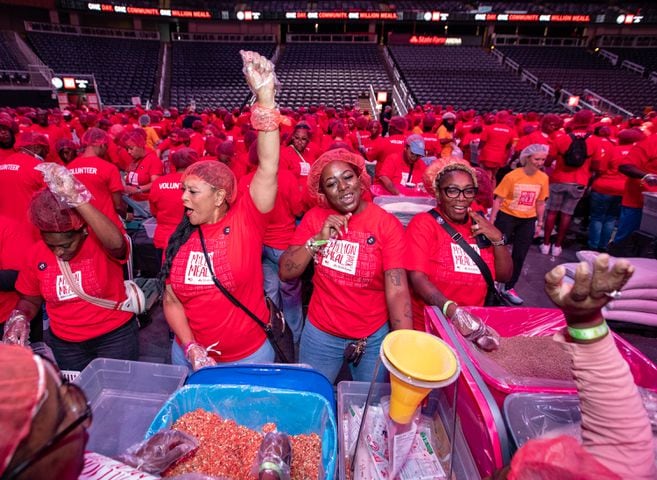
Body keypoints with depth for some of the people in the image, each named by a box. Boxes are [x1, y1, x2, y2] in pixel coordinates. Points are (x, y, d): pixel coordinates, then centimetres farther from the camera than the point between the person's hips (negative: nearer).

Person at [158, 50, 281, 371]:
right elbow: (171, 302, 0)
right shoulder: (179, 237, -5)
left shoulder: (245, 222, -16)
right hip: (190, 357, 3)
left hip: (250, 356, -3)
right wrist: (190, 348, -13)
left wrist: (265, 97, -35)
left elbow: (268, 167, -28)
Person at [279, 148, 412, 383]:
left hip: (374, 336, -1)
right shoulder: (315, 217, -7)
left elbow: (397, 292, -20)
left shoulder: (388, 224, -14)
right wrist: (318, 239, -23)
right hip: (320, 333, 2)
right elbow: (285, 273, -9)